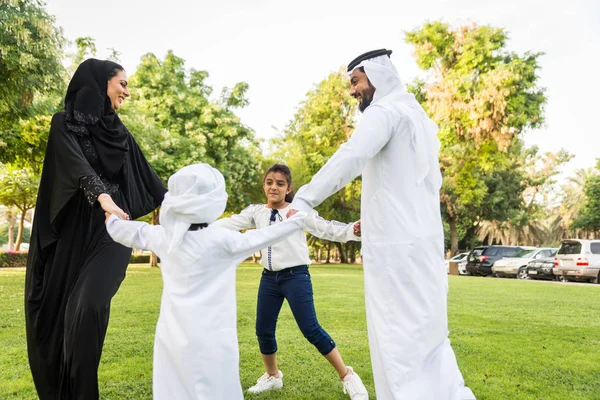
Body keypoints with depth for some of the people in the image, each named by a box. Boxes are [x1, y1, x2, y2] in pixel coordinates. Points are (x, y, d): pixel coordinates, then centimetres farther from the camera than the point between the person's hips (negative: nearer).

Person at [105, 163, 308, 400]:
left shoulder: (163, 235, 1)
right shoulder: (220, 239, -12)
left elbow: (126, 232, 16)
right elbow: (259, 238, -2)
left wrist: (112, 218, 38)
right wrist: (296, 222, 10)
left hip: (172, 336, 6)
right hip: (209, 339, -5)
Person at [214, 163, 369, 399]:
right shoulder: (256, 212, 6)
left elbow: (326, 229, -14)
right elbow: (229, 224, 3)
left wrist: (353, 231, -30)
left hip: (296, 276, -5)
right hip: (269, 278, 5)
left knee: (311, 329, -9)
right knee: (263, 331, 10)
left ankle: (347, 376, 7)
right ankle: (273, 376, 36)